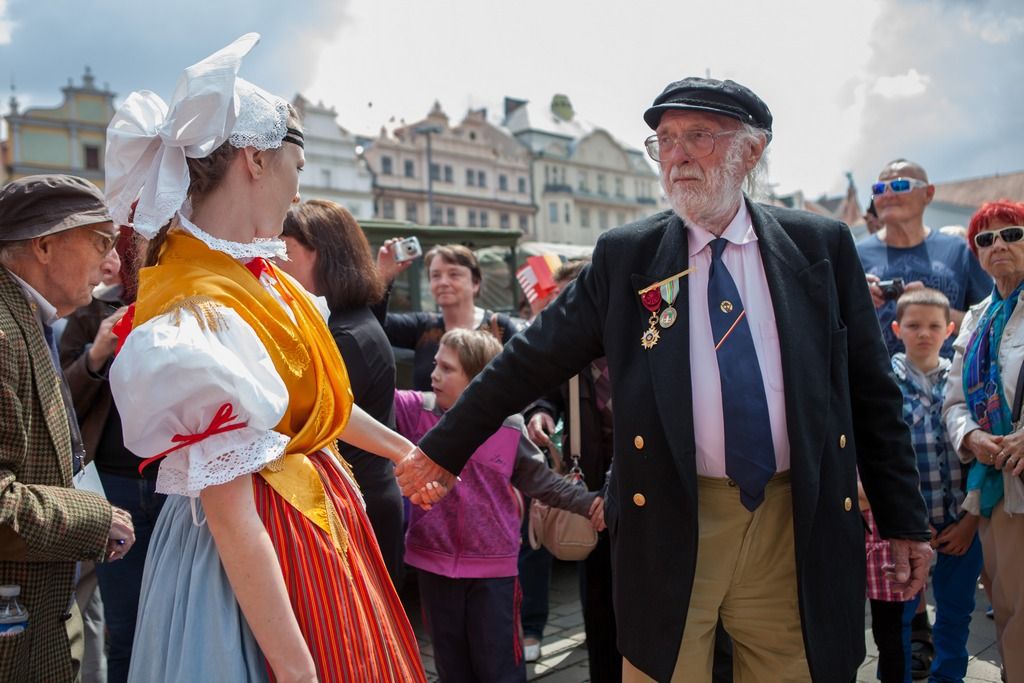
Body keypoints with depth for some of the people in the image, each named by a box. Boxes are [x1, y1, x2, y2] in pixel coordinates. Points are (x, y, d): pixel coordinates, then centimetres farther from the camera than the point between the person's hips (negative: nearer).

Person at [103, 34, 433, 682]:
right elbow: (233, 523, -25)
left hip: (318, 517, 9)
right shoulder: (200, 316, -26)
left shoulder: (256, 274, 1)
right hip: (266, 555, -9)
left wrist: (405, 449, 28)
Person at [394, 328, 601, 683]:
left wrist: (588, 502, -8)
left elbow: (540, 480, 2)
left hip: (492, 567, -2)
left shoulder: (510, 428, -6)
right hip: (434, 563, 2)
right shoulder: (419, 410, -3)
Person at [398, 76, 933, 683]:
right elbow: (531, 361, 4)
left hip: (799, 524, 1)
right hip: (670, 524, 0)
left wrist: (905, 520, 9)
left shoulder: (821, 246, 4)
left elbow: (871, 391, 7)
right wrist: (443, 450, 5)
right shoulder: (624, 256, 2)